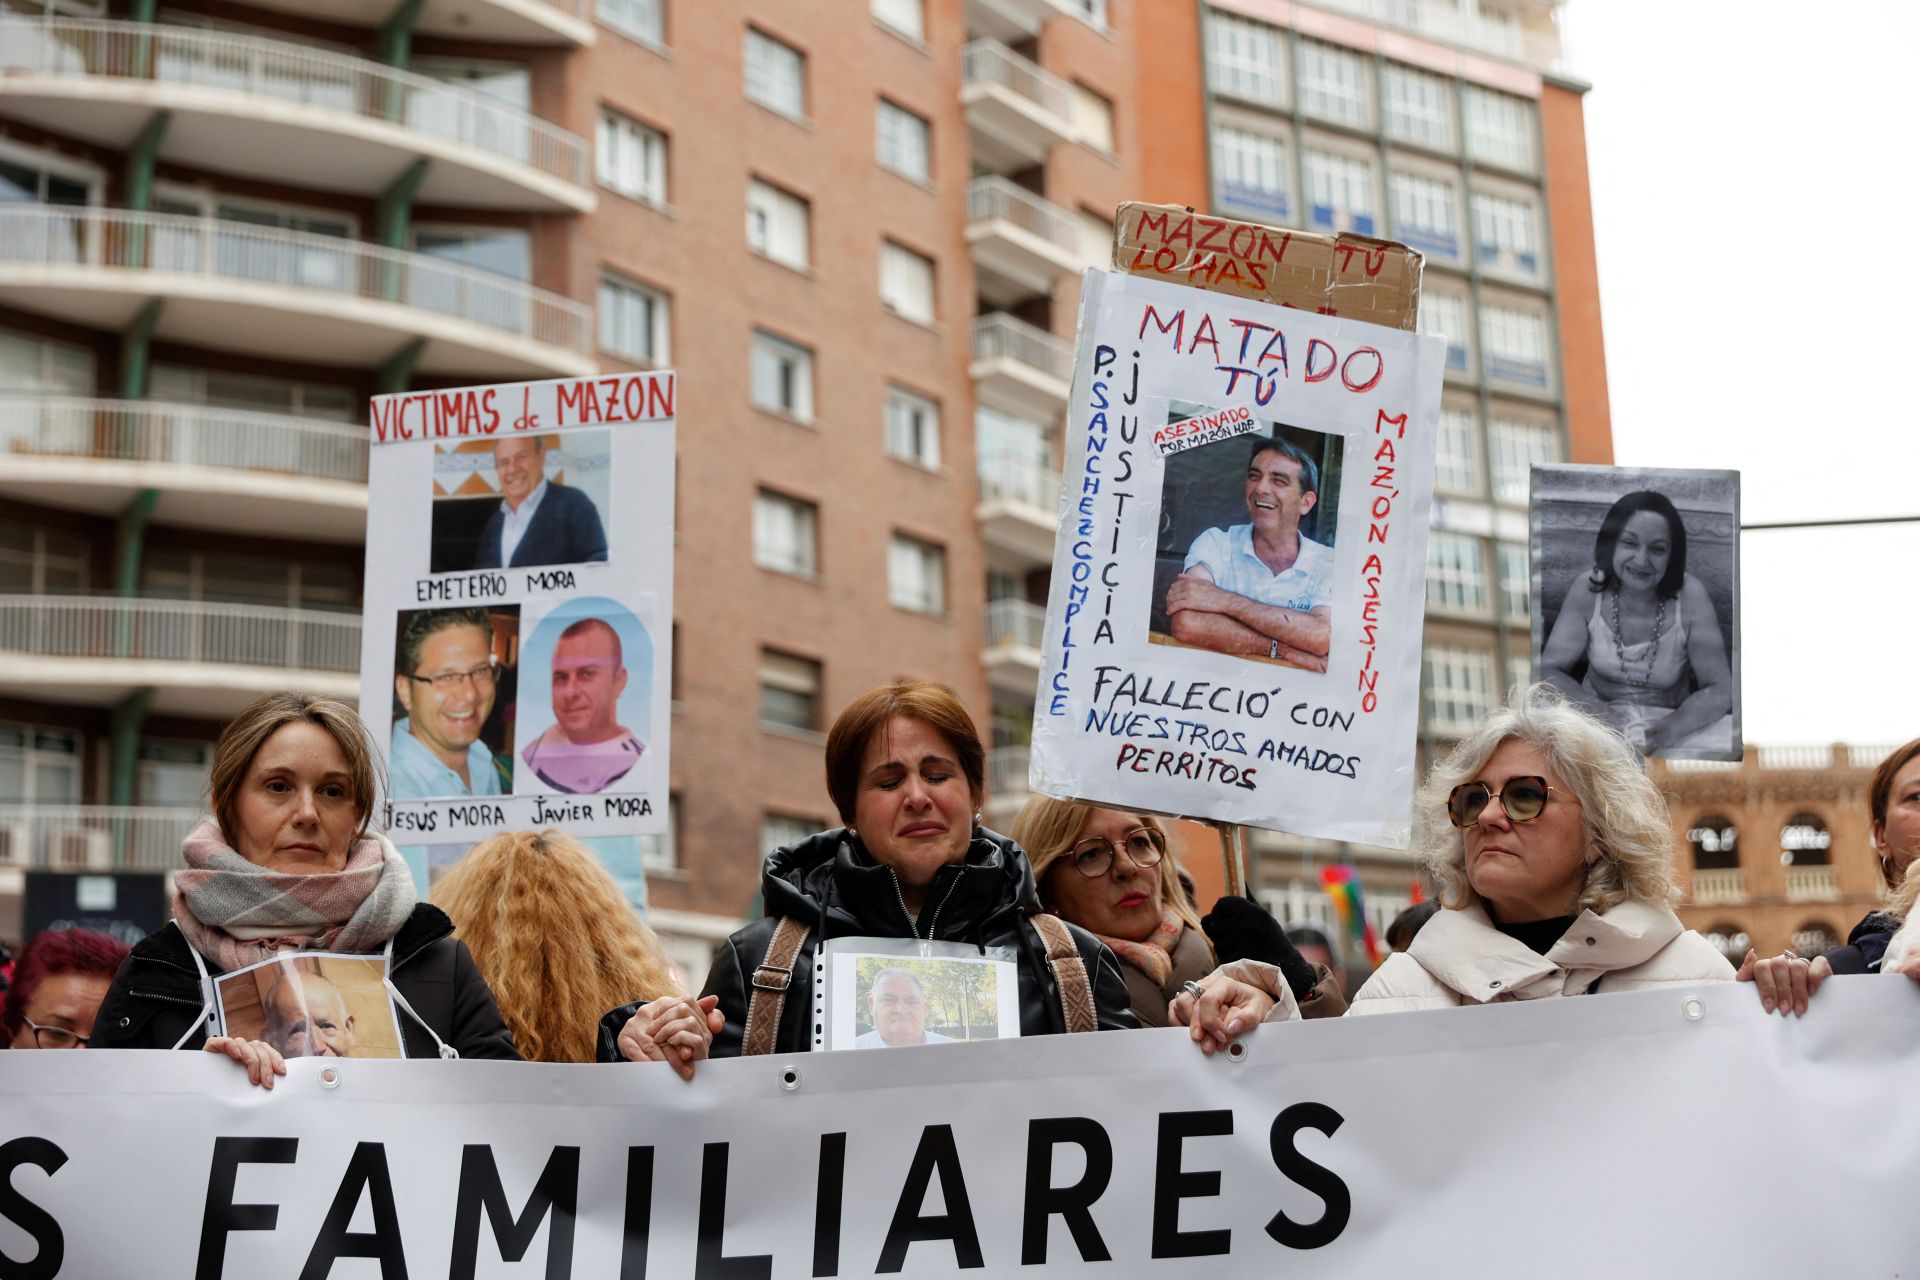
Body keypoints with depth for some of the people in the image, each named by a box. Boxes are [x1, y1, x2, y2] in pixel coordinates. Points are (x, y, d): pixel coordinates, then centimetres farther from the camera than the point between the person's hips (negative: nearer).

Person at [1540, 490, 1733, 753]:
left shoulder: (1690, 596, -15)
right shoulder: (1587, 590, -11)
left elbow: (1720, 689, -15)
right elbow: (1549, 668, -10)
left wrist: (1669, 729, -35)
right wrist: (1594, 709, -30)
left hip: (1671, 721, 0)